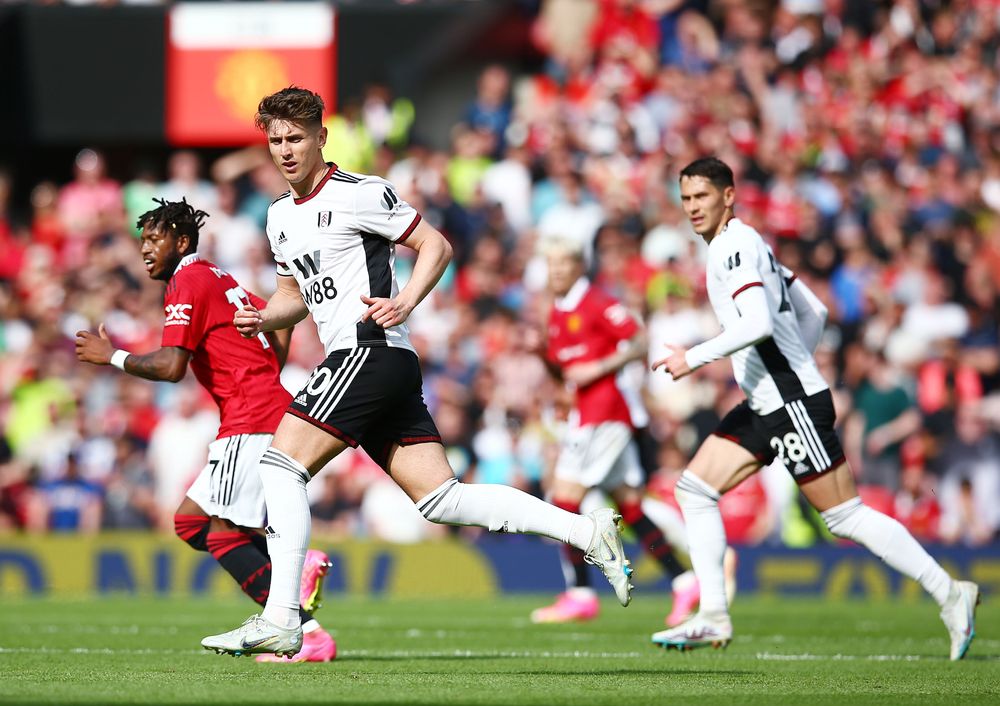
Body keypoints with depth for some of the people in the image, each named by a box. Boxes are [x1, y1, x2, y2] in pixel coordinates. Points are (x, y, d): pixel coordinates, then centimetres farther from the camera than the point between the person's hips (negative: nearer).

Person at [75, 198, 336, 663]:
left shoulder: (188, 283, -8)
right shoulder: (217, 280, 22)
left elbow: (170, 366, -18)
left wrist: (111, 357, -5)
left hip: (251, 420, -10)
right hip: (269, 411, 10)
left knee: (224, 537, -12)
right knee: (189, 522, 11)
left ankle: (307, 633, -19)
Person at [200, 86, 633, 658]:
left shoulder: (358, 193, -6)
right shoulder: (281, 216, 19)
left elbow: (437, 245, -4)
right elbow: (298, 293, 30)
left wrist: (404, 303, -17)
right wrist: (262, 318, 9)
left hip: (372, 351, -9)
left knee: (281, 465, -13)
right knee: (443, 500, 2)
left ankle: (280, 620, -14)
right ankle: (586, 532, 4)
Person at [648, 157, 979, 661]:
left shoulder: (734, 246, -13)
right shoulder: (747, 244, 16)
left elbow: (757, 325, -27)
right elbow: (814, 313, 22)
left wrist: (693, 359, -21)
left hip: (793, 403, -10)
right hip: (765, 405, 10)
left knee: (845, 515, -6)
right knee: (694, 488, 6)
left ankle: (949, 594, 1)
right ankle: (713, 618, 5)